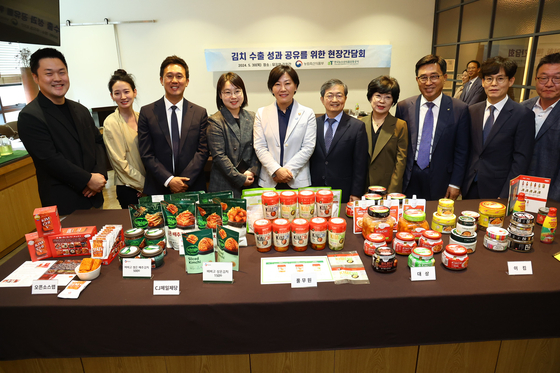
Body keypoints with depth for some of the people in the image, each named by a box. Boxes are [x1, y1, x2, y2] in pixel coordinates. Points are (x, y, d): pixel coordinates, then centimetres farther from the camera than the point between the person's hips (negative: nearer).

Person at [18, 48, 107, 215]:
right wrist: (88, 180, -15)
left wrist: (100, 174, -6)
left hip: (94, 195, 6)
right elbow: (50, 159, -17)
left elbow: (98, 141, 10)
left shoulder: (81, 110, 11)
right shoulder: (29, 117, -10)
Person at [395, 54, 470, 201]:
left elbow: (461, 151, -1)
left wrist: (455, 184, -4)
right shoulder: (404, 107, 0)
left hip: (440, 183, -1)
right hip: (408, 181, 1)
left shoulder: (460, 109, -3)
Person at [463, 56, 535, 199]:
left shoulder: (524, 115, -7)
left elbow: (521, 160, -10)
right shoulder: (472, 111, 6)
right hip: (470, 188, 4)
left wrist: (505, 197, -15)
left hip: (498, 192, -3)